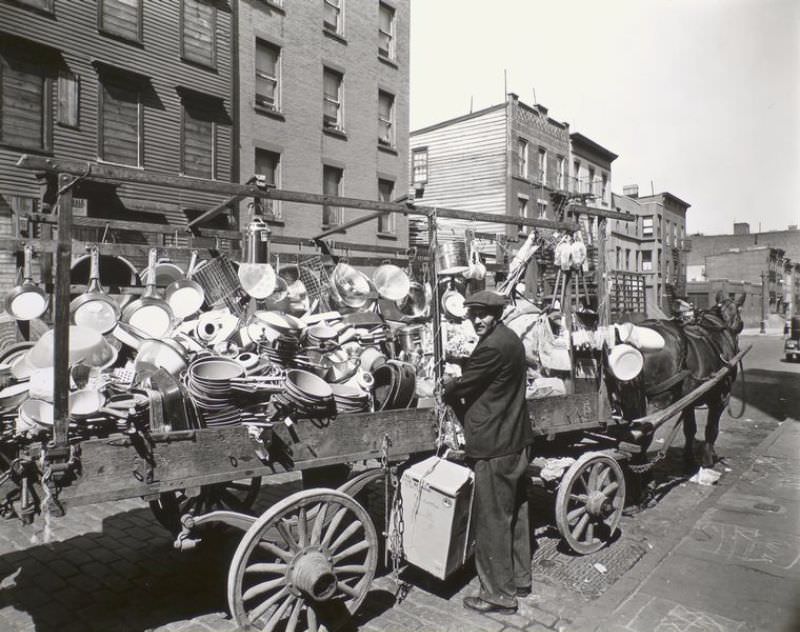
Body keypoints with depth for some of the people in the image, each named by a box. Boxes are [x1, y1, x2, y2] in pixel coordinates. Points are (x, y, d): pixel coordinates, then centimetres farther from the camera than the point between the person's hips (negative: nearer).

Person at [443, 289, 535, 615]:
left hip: (493, 446, -10)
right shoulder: (510, 339, 9)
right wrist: (459, 384, 3)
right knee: (514, 513, 20)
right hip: (515, 441, 10)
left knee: (492, 521, 3)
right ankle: (519, 578, 35)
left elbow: (459, 389, -15)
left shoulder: (492, 346, -23)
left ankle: (499, 594, 16)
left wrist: (448, 386, 4)